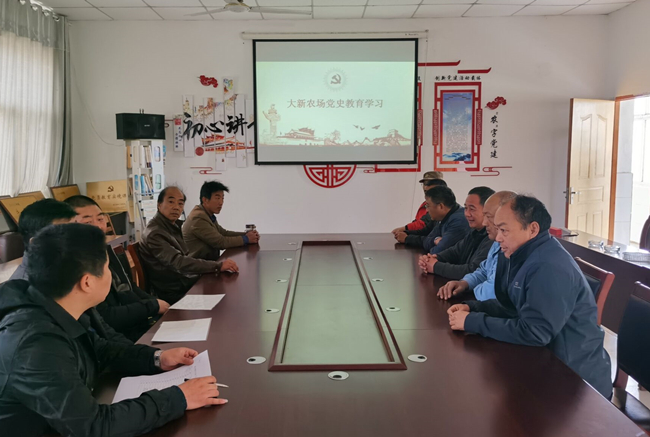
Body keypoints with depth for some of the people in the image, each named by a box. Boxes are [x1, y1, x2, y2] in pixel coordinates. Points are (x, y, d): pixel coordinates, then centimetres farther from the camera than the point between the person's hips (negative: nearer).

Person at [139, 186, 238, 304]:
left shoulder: (173, 225, 11)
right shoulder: (155, 233, -17)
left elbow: (183, 258, 10)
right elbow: (179, 263, -28)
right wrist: (218, 266, -33)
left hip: (186, 282, 8)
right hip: (175, 294, -8)